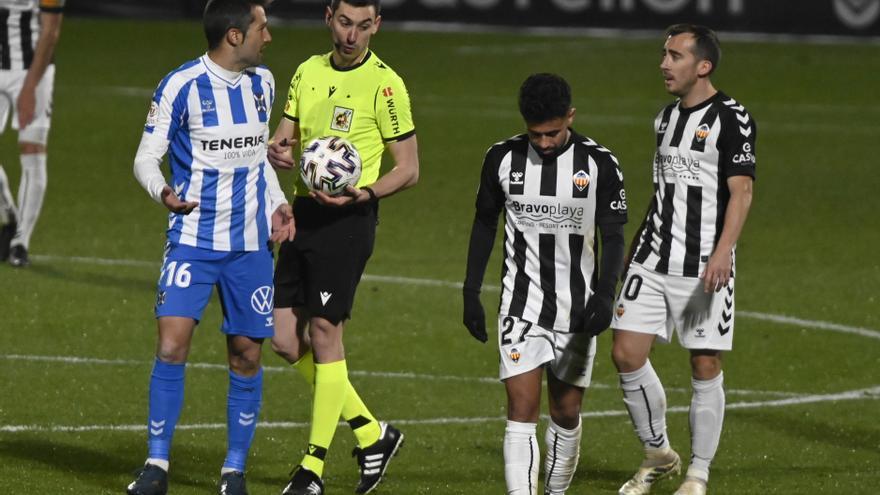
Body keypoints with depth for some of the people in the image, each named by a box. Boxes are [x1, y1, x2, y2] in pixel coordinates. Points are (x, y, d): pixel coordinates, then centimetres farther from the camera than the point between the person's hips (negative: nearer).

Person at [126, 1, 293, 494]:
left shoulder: (263, 83, 8)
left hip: (251, 244, 4)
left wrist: (277, 204, 8)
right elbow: (147, 157, -7)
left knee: (247, 355, 3)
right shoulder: (181, 86, -9)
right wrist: (162, 192, -28)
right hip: (193, 239, -4)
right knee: (172, 344, -15)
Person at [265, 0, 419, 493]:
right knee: (286, 338, 4)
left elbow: (408, 168, -7)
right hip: (305, 211, 7)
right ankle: (372, 433, 18)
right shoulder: (309, 72, 11)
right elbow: (286, 136, 16)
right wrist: (278, 151, -9)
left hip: (347, 218, -7)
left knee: (324, 332, -7)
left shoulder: (385, 84, -9)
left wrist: (363, 194, -23)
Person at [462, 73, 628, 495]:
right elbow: (484, 224, 10)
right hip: (521, 307, 0)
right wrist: (471, 294, 8)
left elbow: (613, 237, -3)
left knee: (566, 413, 9)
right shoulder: (503, 158, -2)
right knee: (521, 409, -13)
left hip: (577, 311, 0)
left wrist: (604, 295, -19)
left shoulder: (599, 164, -6)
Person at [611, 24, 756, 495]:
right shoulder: (665, 117, 13)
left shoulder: (731, 118, -9)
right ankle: (657, 455, 15)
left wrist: (722, 252, -27)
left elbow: (741, 192, -15)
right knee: (626, 354, -3)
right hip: (653, 260, 6)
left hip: (704, 266, -6)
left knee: (704, 367, -1)